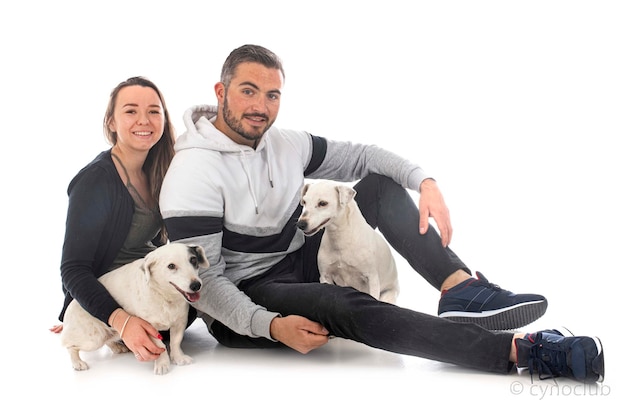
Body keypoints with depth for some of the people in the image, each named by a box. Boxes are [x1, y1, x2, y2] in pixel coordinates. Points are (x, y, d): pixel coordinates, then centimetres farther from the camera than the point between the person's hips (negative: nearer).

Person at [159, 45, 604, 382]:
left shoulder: (284, 144, 1)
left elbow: (361, 155, 5)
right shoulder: (192, 174, -19)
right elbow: (203, 280, -21)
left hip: (298, 263, 8)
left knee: (379, 185, -2)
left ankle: (461, 287, -23)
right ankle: (519, 350, -40)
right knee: (345, 306, -36)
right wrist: (271, 326, -34)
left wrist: (424, 181, -14)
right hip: (244, 306, -7)